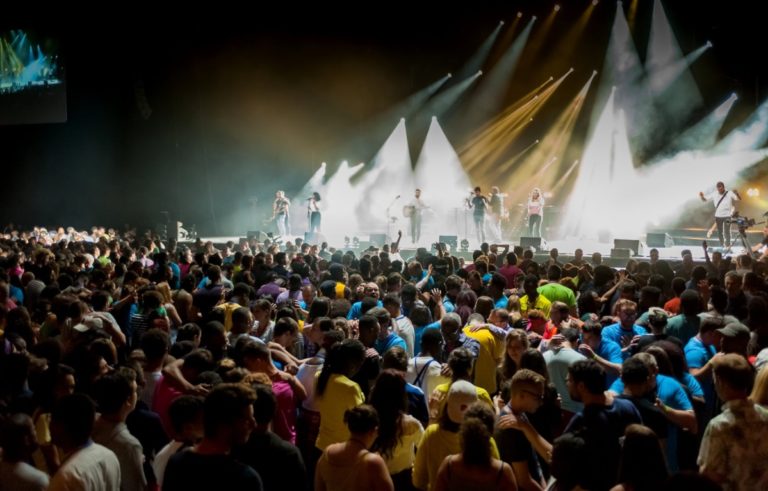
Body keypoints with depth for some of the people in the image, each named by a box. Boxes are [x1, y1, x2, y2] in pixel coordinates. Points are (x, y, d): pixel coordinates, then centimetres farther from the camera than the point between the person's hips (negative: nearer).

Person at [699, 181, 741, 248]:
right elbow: (705, 199, 4)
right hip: (718, 216, 3)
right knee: (719, 232, 12)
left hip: (727, 216, -3)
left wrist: (736, 193, -35)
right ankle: (722, 246, 25)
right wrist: (702, 196, -19)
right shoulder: (714, 194, 0)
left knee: (727, 232, -4)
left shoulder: (729, 193, -8)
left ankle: (728, 246, 7)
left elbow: (739, 199, -13)